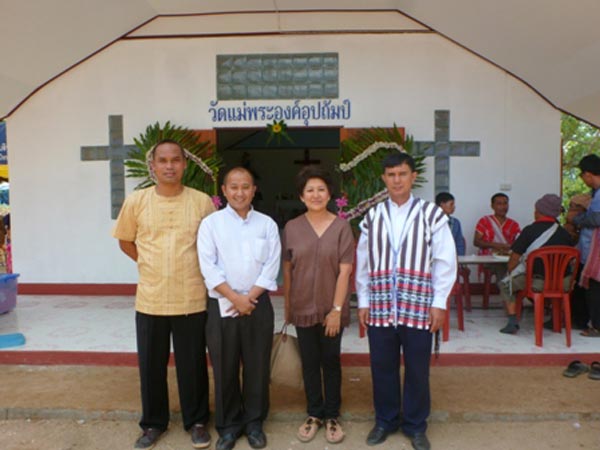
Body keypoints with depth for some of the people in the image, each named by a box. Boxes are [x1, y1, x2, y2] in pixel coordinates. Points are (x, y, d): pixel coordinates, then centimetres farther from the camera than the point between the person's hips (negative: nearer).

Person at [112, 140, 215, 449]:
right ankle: (153, 423, 34)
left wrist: (189, 268, 3)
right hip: (150, 299, 1)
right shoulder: (136, 201, -2)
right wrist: (152, 265, 5)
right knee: (151, 365, 14)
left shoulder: (202, 201, -4)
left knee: (192, 364, 11)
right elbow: (125, 241, 11)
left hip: (192, 299, -1)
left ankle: (197, 421, 31)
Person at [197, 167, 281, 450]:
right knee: (224, 368, 8)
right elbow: (208, 267, -7)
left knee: (257, 366, 8)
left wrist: (249, 298, -10)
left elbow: (271, 267, -2)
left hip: (258, 305, 1)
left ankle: (254, 422, 27)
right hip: (221, 306, -1)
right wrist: (235, 298, -13)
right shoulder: (211, 223, 0)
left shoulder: (267, 224, 4)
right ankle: (228, 425, 25)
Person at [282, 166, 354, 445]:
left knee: (331, 362, 12)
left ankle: (332, 416, 29)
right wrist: (287, 307, 4)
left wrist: (337, 309, -11)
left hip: (332, 309, -1)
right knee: (309, 363, 13)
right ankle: (314, 414, 31)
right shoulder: (292, 228, 0)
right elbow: (287, 270, 3)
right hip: (303, 308, 2)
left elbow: (345, 271, -8)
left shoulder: (341, 227, -5)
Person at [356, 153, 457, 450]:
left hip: (418, 308, -2)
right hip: (379, 308, 2)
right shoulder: (372, 217, 7)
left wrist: (439, 303, -4)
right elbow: (362, 263, 9)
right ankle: (385, 420, 33)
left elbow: (445, 262, -1)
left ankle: (415, 426, 30)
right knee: (382, 368, 12)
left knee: (417, 370, 10)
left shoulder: (431, 215, -3)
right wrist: (363, 302, 6)